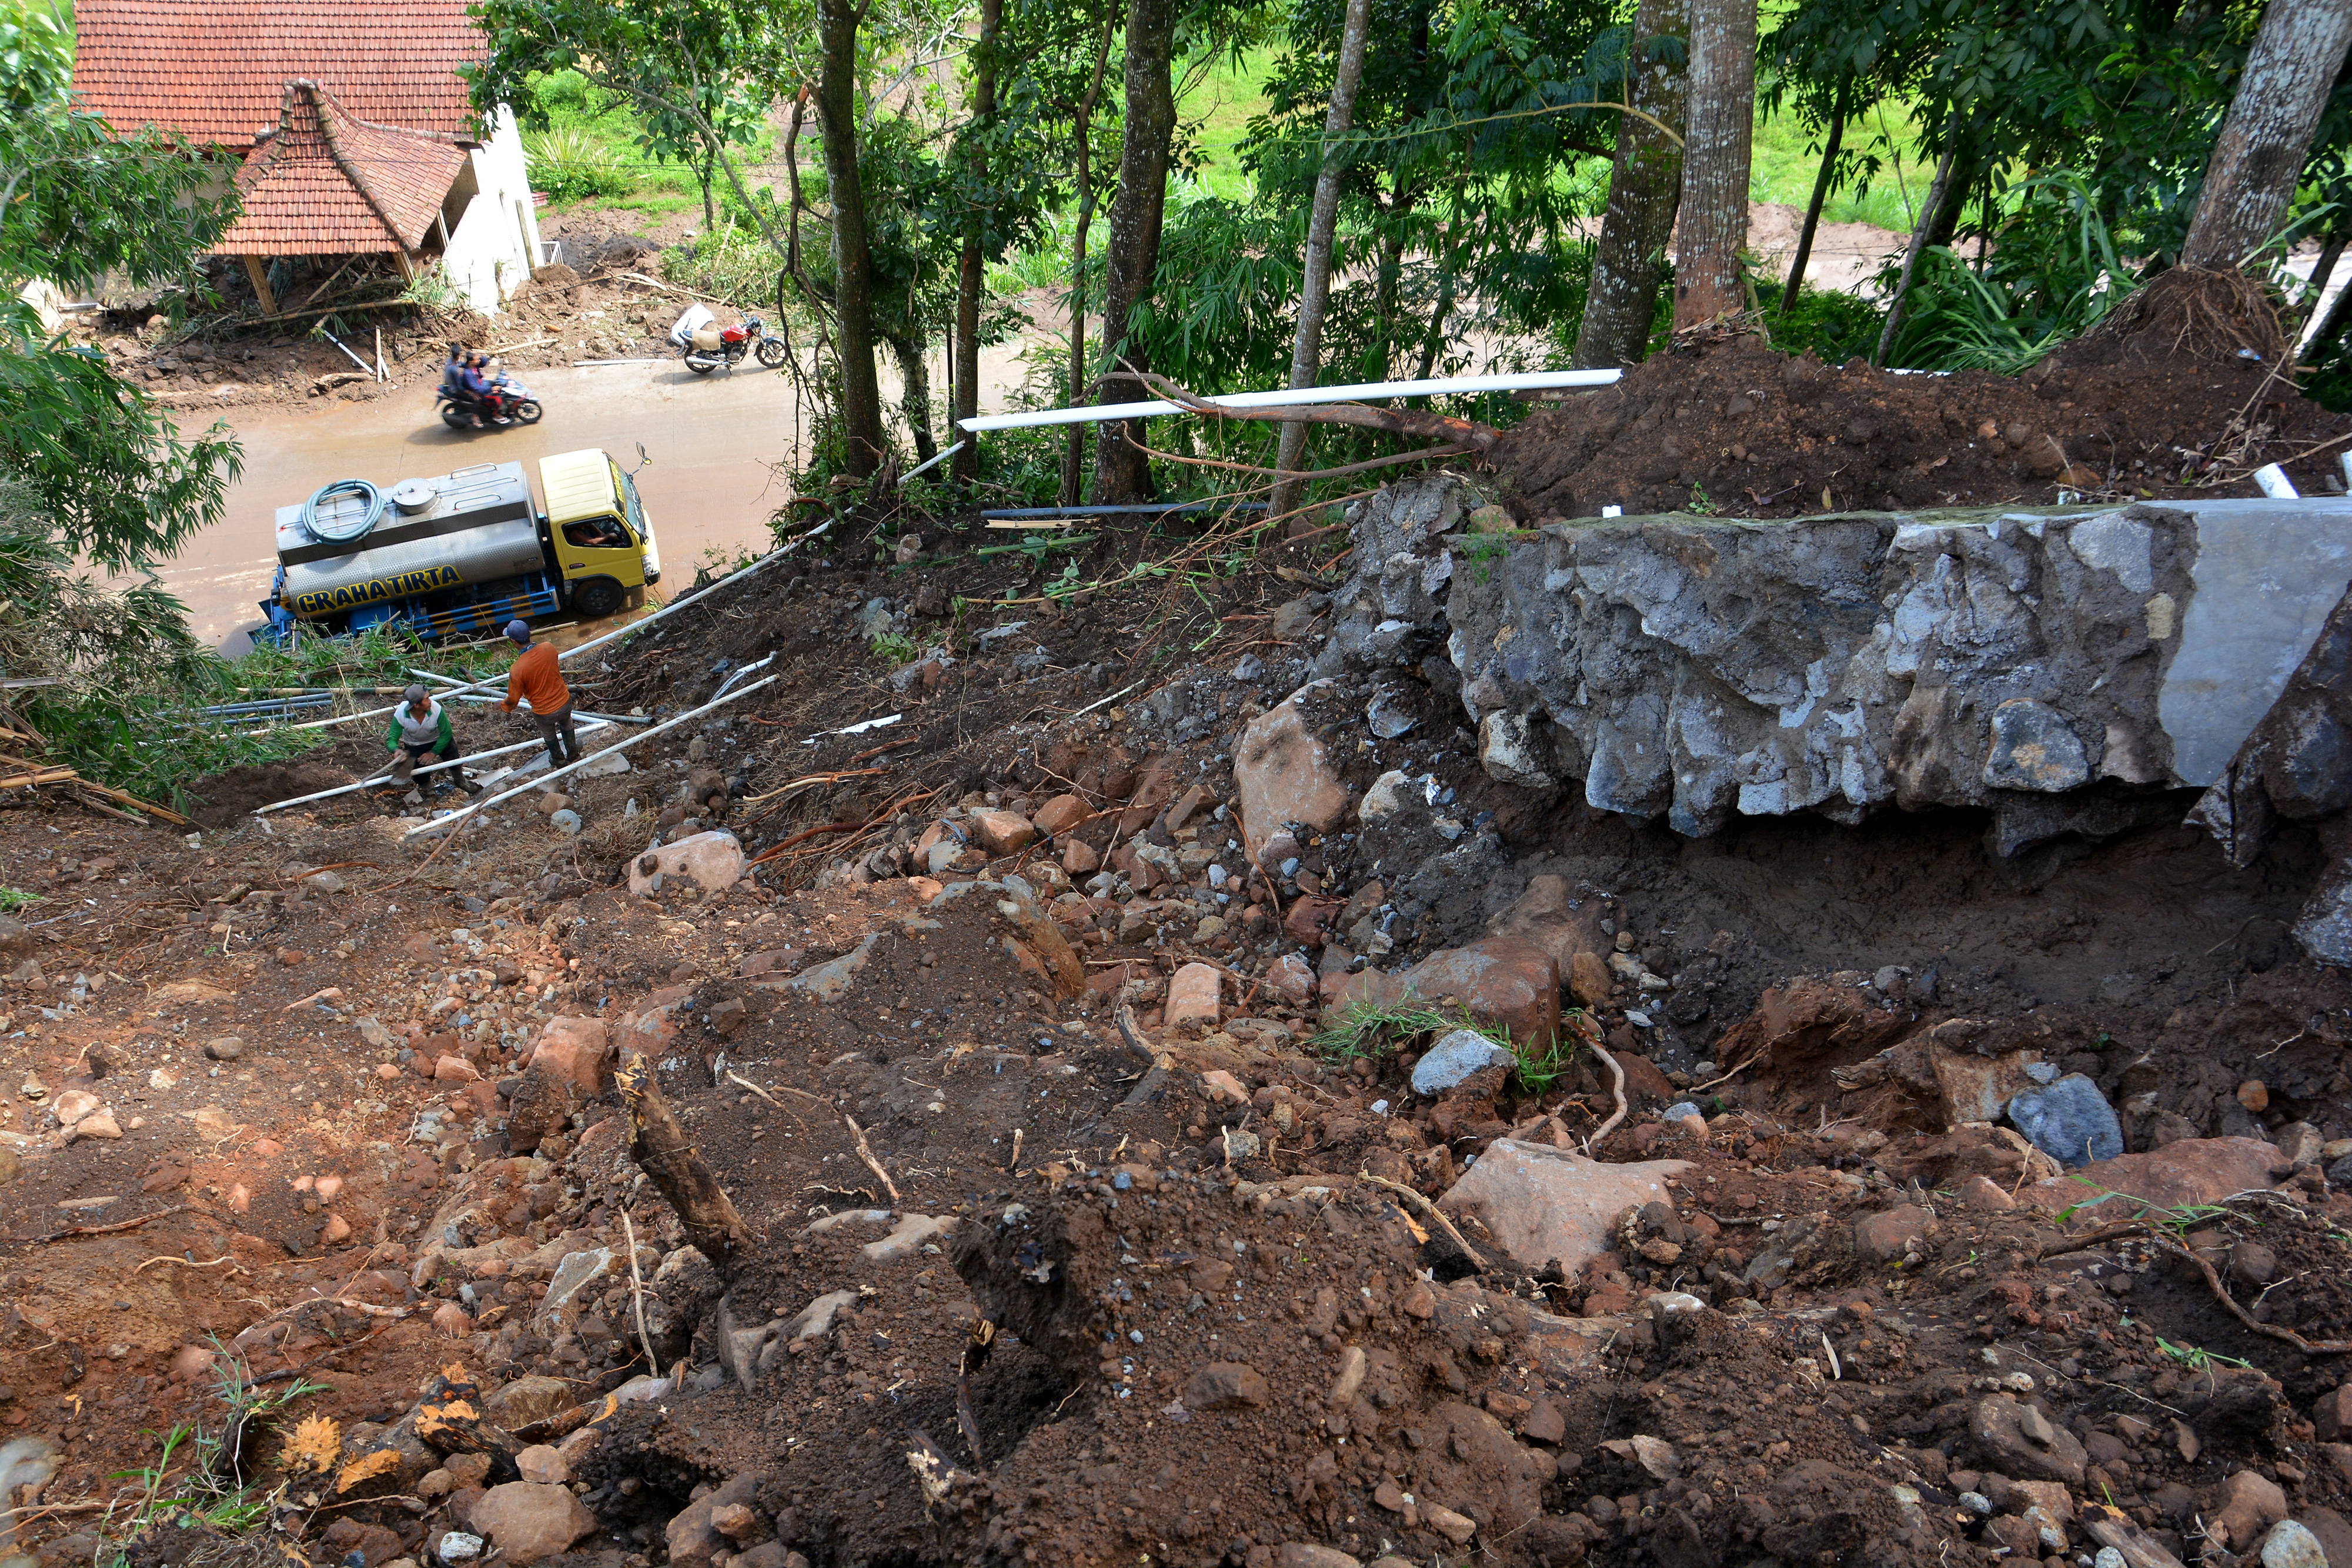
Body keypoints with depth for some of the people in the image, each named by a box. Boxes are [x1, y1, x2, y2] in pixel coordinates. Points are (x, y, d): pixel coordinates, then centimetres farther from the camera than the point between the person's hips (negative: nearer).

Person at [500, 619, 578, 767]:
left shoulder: (517, 669, -31)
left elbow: (513, 700, -17)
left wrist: (503, 705, 7)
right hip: (564, 703, 3)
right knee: (567, 727, 35)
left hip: (543, 713, -3)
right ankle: (574, 755, 58)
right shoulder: (549, 648, -20)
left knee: (549, 736, 31)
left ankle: (559, 760, 57)